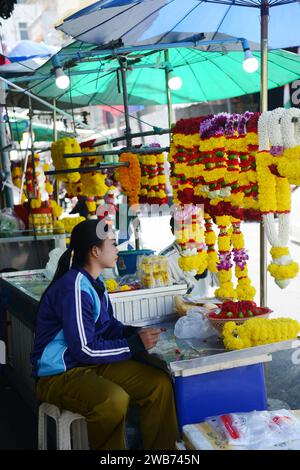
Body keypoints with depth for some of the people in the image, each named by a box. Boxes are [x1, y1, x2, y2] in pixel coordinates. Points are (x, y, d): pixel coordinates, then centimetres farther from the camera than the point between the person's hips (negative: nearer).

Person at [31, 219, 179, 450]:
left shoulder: (94, 282, 7)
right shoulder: (74, 288, -23)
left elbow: (109, 325, 18)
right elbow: (85, 350, -23)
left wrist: (135, 333, -2)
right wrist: (135, 345, -17)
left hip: (93, 364, 9)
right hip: (59, 374, -9)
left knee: (160, 383, -6)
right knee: (114, 399, -36)